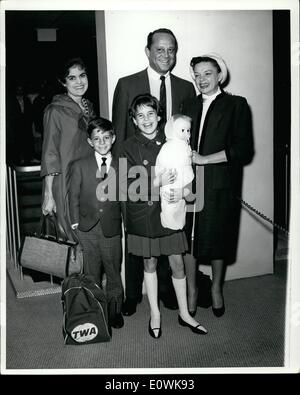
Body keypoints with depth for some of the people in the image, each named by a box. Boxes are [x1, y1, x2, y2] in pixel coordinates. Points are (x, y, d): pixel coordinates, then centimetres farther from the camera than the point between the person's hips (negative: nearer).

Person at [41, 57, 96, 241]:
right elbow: (49, 155, -12)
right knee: (75, 231, 1)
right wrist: (48, 195, -15)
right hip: (66, 182, -6)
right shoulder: (55, 111, -10)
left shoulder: (89, 107, 9)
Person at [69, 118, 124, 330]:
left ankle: (115, 310, 31)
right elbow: (74, 197, 3)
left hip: (112, 228, 0)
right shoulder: (80, 166, 1)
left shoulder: (121, 166, 2)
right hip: (87, 229, 0)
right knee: (91, 274, 11)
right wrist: (75, 224, -2)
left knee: (114, 272, 11)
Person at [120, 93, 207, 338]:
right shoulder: (130, 147, -6)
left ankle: (184, 313, 27)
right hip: (143, 214, -1)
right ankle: (155, 314, 30)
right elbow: (128, 186, -12)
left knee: (177, 263, 8)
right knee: (150, 263, 12)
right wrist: (158, 182, -25)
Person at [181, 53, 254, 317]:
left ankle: (216, 289, 31)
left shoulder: (236, 105, 2)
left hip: (219, 185, -3)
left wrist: (204, 159, -10)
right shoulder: (189, 106, 16)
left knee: (217, 238, 7)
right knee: (188, 239, 5)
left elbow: (243, 149, -7)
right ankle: (191, 291, 24)